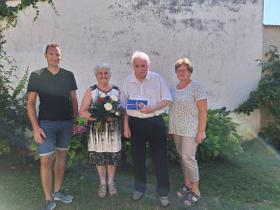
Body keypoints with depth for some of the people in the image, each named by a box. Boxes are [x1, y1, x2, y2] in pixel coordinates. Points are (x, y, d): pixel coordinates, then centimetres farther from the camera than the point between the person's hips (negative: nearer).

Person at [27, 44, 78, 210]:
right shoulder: (36, 76, -2)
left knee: (61, 156, 12)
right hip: (46, 123, -3)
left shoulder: (68, 75, 4)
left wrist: (75, 121, 7)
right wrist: (36, 127, -11)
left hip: (66, 123, 3)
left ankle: (57, 191, 29)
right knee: (46, 160, -3)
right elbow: (31, 103, -3)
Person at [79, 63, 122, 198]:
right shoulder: (91, 91, -2)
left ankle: (111, 182, 30)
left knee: (113, 156, 8)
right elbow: (82, 112, -7)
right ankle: (102, 183, 30)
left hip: (113, 129, 1)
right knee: (99, 157, 9)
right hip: (97, 129, -1)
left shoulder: (117, 90, 3)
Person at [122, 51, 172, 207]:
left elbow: (167, 100, -5)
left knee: (160, 157, 1)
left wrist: (151, 109, -20)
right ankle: (140, 188, 31)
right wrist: (126, 125, 2)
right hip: (135, 122, 3)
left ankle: (163, 192, 16)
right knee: (138, 156, 13)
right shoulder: (128, 81, 2)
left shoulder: (157, 78, -5)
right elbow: (124, 106, 6)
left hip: (155, 121, -2)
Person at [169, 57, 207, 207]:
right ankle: (187, 184, 27)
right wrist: (171, 128, 12)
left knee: (188, 157, -7)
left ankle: (195, 191, 7)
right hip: (176, 129, 7)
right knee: (182, 157, 13)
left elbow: (203, 111, -12)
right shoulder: (174, 88, 11)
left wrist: (201, 131, -16)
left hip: (190, 130, -6)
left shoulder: (195, 87, -9)